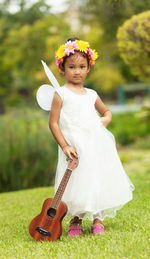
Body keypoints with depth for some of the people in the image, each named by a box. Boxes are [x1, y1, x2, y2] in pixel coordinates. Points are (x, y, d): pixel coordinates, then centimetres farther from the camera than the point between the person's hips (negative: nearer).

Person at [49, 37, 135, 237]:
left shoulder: (91, 95, 12)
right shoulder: (61, 94, -2)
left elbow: (107, 111, 29)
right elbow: (53, 123, -4)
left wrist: (106, 119, 5)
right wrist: (64, 146, -11)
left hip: (97, 145, 5)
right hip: (75, 147, -4)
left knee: (99, 179, 5)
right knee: (77, 182, -2)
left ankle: (98, 218, 20)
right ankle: (76, 220, 17)